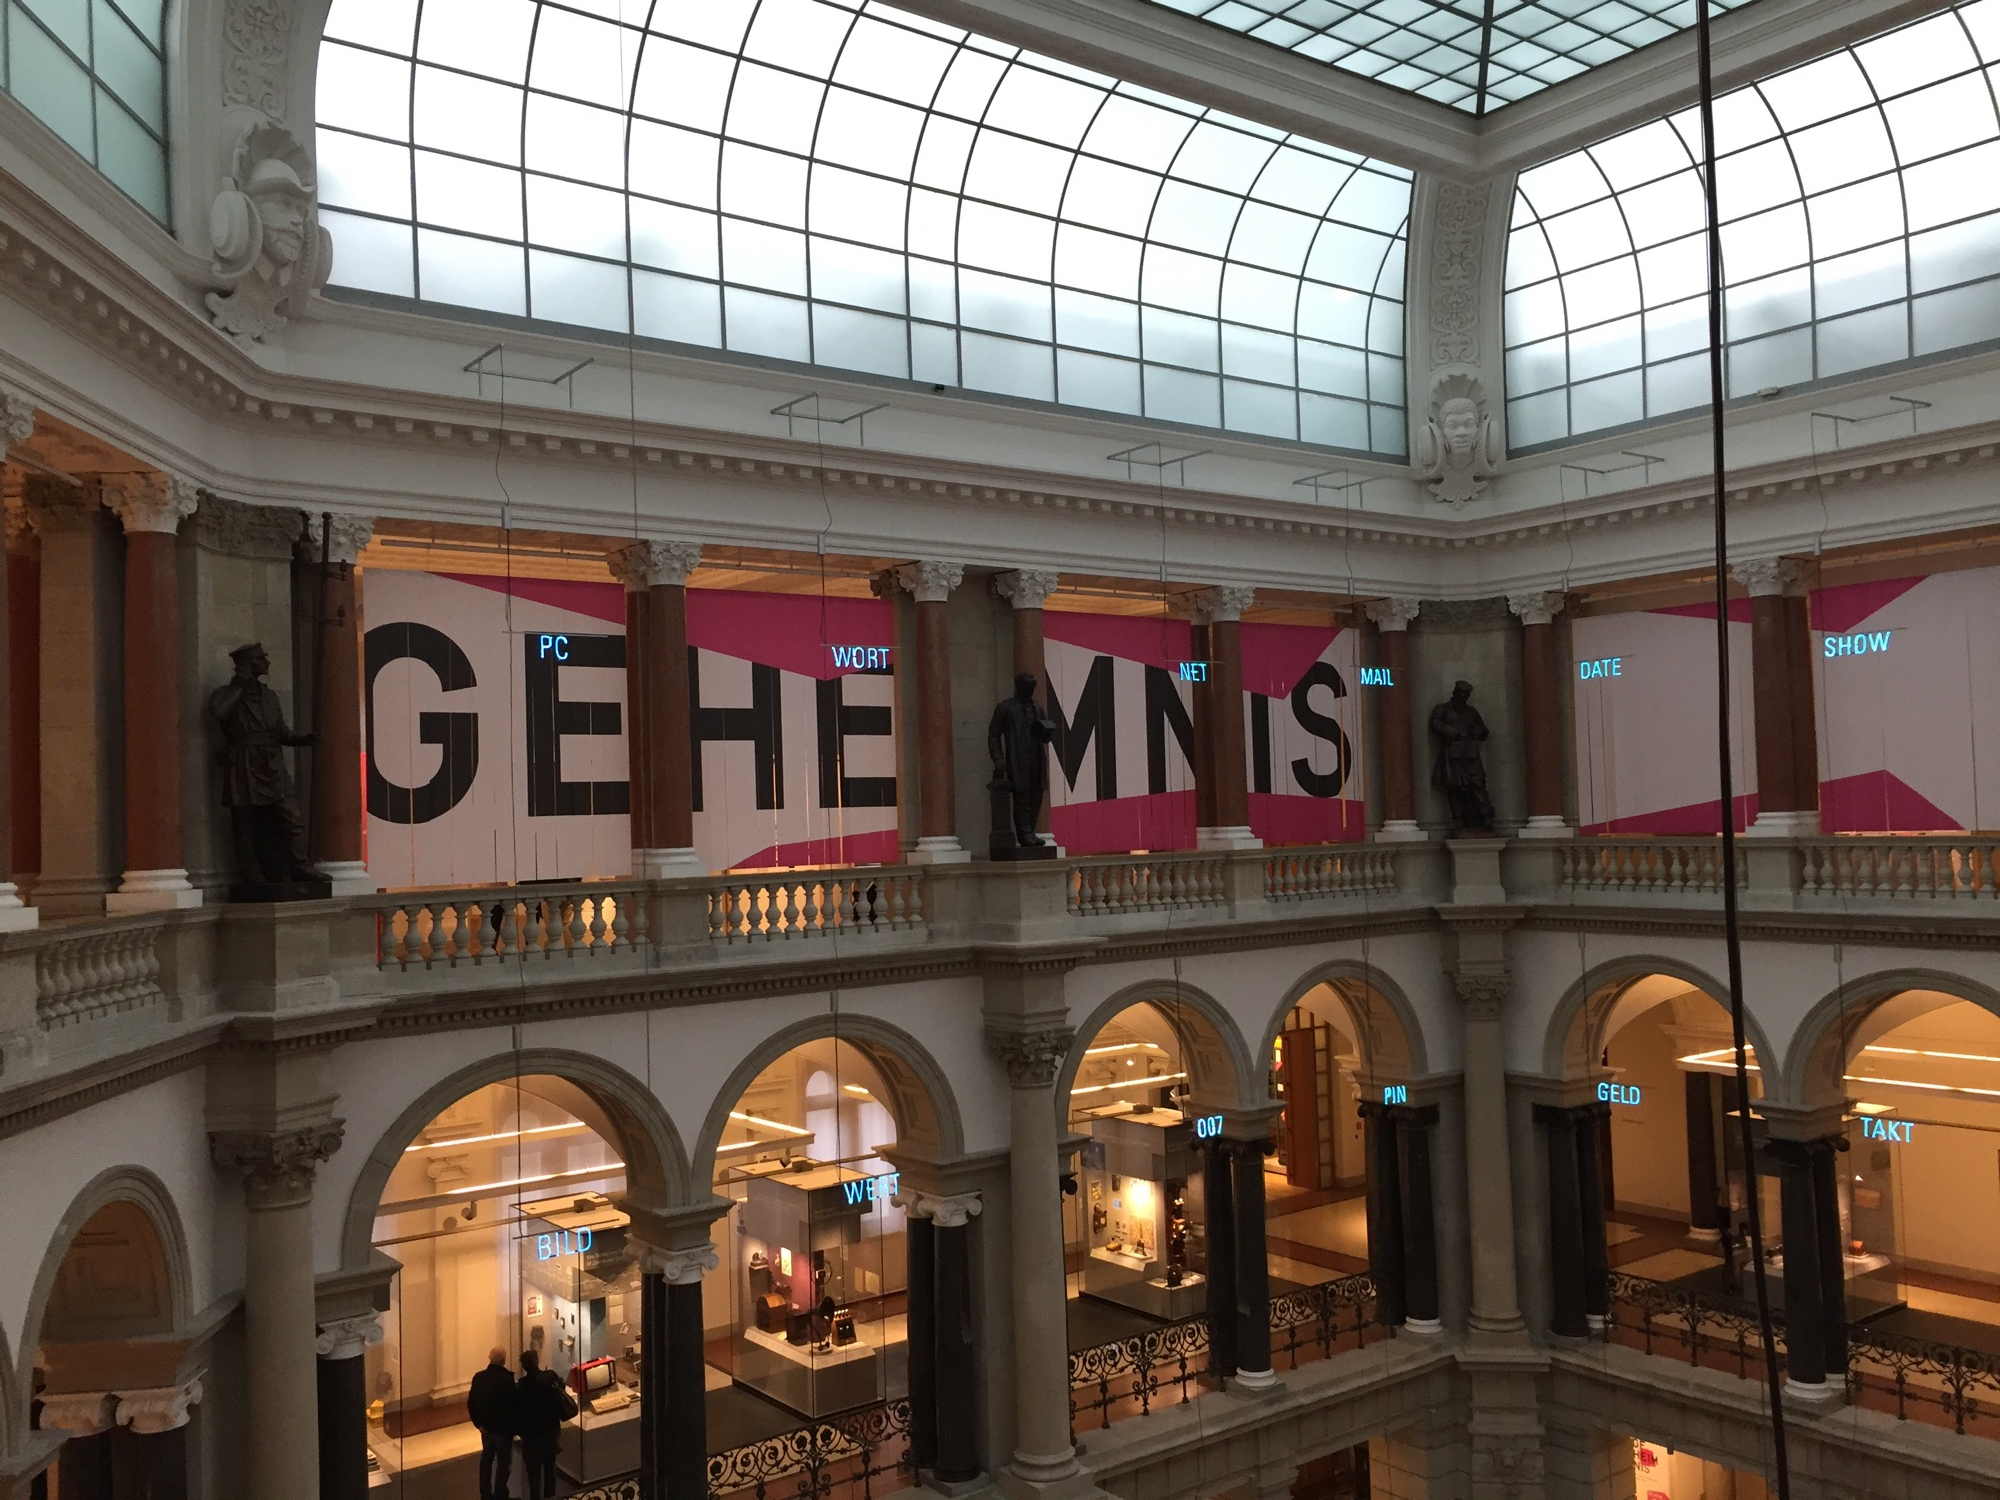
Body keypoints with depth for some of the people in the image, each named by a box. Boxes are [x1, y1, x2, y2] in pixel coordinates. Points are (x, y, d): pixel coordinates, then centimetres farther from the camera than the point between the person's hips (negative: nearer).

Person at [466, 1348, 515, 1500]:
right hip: (503, 1428, -5)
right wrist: (514, 1427, -7)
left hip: (486, 1426, 5)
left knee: (486, 1459, 21)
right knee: (503, 1462, 10)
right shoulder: (507, 1379, -25)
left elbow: (471, 1403, -1)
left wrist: (478, 1422, 9)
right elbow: (512, 1404, -21)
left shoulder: (479, 1377, -8)